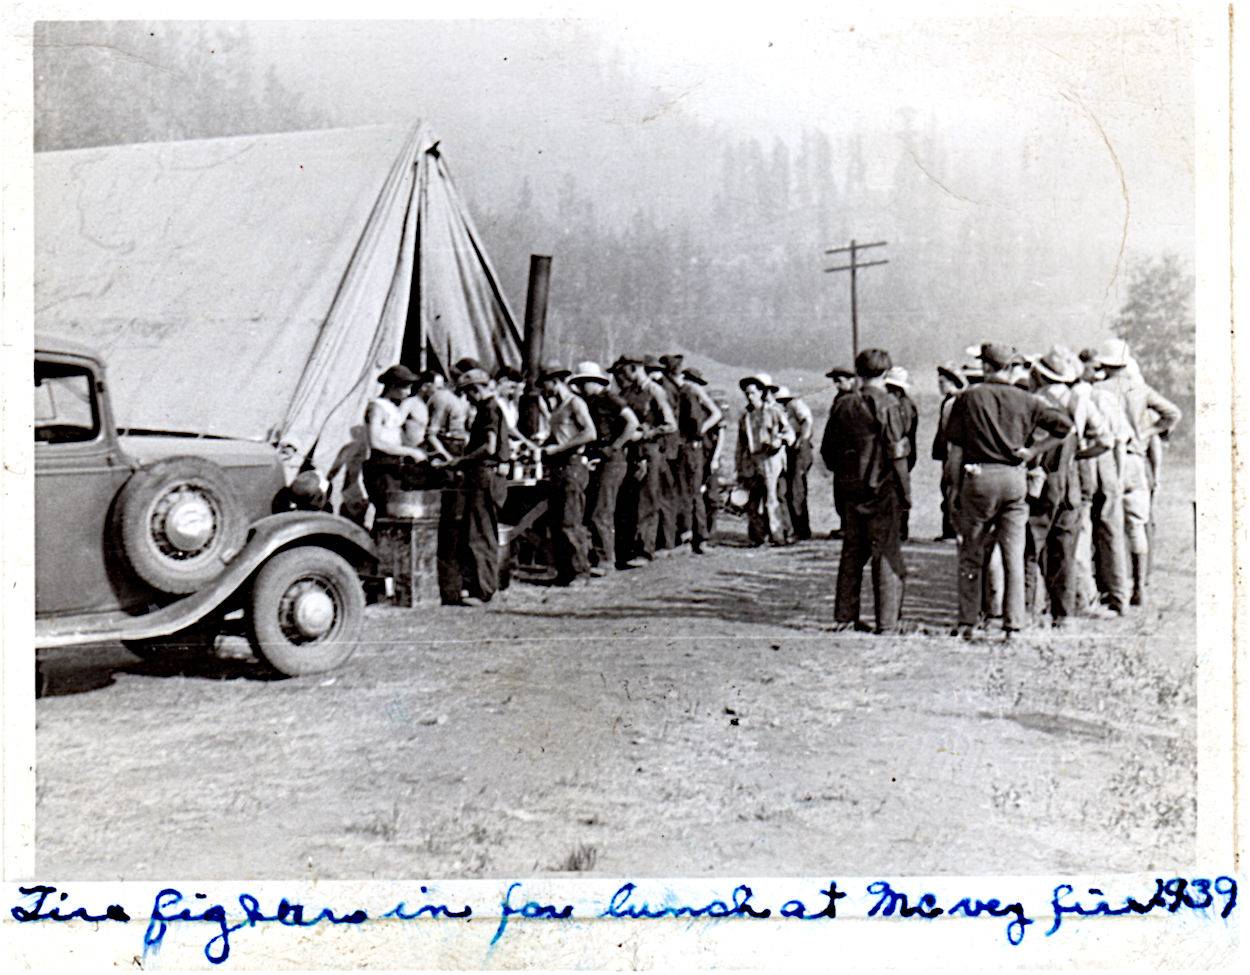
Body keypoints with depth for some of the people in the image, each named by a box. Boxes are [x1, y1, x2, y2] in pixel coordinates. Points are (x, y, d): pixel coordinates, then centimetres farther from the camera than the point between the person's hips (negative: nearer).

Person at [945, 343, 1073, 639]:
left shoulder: (968, 398, 1)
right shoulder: (1026, 400, 6)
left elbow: (955, 449, 0)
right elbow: (1065, 425, 6)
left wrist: (956, 487, 7)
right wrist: (1034, 448, 10)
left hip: (979, 477, -2)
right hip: (1015, 479, 2)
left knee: (971, 554, 8)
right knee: (1014, 555, 6)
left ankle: (967, 623, 10)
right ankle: (1013, 624, 6)